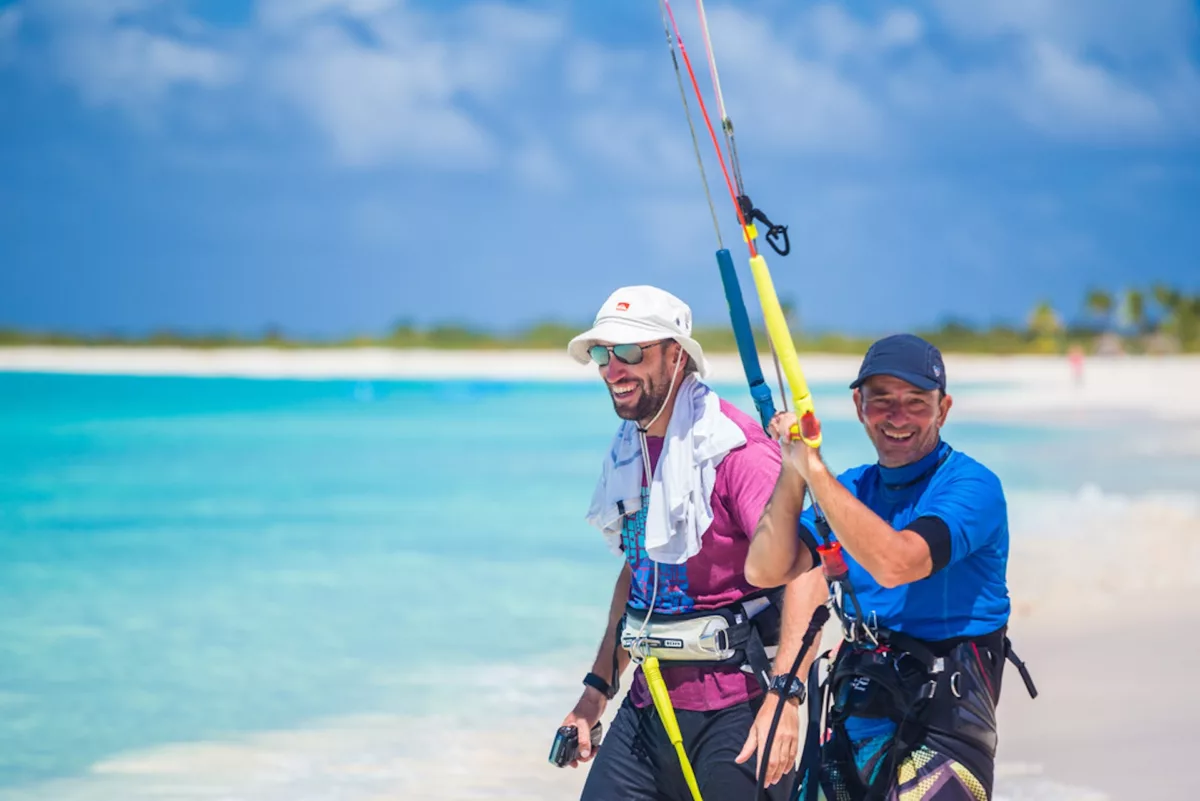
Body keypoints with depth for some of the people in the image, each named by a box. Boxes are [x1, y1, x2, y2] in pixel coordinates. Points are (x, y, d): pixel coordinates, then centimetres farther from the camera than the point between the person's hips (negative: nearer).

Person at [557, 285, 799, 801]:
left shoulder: (735, 449, -14)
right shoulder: (628, 452, 12)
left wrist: (784, 696, -30)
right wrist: (597, 689, 21)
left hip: (734, 706, -7)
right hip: (649, 703, 7)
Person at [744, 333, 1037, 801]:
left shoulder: (971, 487, -9)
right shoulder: (852, 489, 12)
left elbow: (895, 564, -26)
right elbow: (765, 572, 3)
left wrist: (814, 469, -23)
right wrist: (792, 472, -9)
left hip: (940, 719, -7)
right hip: (853, 715, 7)